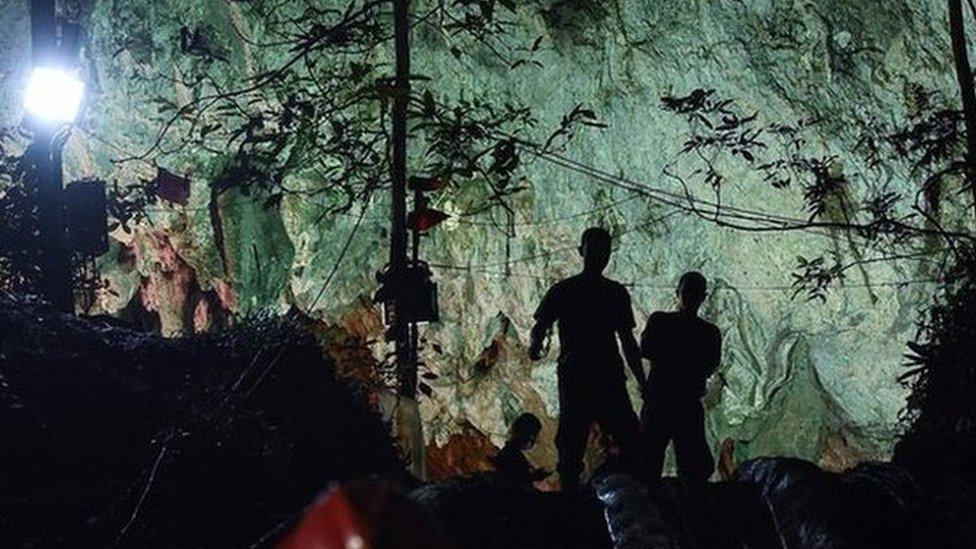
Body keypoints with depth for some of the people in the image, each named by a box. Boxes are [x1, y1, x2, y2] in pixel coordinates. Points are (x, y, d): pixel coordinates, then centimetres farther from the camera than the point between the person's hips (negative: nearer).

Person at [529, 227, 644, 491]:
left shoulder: (617, 293, 15)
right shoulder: (562, 291, 6)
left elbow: (628, 341, 18)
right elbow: (539, 327, 4)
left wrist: (643, 383, 13)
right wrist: (535, 346, -20)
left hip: (610, 379, 3)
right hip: (574, 378, -3)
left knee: (632, 443, -6)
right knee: (571, 447, -5)